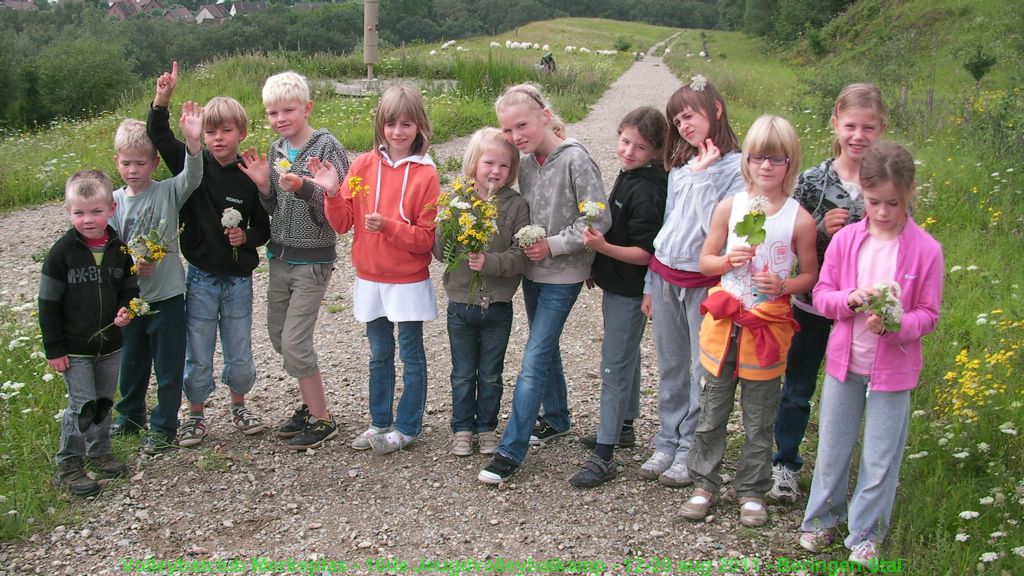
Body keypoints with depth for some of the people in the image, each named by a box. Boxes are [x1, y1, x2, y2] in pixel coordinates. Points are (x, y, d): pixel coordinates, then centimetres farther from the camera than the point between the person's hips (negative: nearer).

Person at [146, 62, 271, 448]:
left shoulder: (250, 178, -6)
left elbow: (263, 228, 4)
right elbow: (158, 137, -15)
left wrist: (247, 236, -16)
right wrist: (162, 100, -31)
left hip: (239, 279, 0)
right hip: (201, 278, 0)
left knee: (240, 354, 12)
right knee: (197, 355, 9)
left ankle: (239, 407, 35)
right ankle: (196, 416, 26)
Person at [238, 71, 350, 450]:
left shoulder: (326, 147, -13)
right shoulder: (276, 150, 7)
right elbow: (274, 209, 11)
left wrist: (304, 188, -32)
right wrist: (264, 186, -8)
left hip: (313, 260, -7)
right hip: (280, 256, 7)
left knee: (295, 341, -6)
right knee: (278, 335, 13)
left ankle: (322, 420, 9)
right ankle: (310, 405, 29)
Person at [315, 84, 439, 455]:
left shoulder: (425, 175, -10)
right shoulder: (363, 166, 0)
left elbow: (426, 238, -12)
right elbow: (342, 223, 1)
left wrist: (388, 226, -25)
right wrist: (332, 193, -16)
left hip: (409, 282, -4)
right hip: (370, 279, 4)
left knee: (411, 355, 7)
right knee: (379, 355, 16)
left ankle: (407, 428, 20)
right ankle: (379, 423, 30)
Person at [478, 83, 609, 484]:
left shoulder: (575, 159, -18)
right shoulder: (525, 163, 3)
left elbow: (598, 220, -18)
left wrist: (553, 245, -18)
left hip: (562, 274, -7)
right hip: (533, 270, 7)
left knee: (534, 360, -8)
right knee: (546, 348, 21)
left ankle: (511, 450, -5)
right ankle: (556, 418, 40)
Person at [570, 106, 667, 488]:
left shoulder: (647, 191, -22)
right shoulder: (628, 177, 7)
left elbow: (645, 253, -24)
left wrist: (604, 247, -35)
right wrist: (598, 266, 16)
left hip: (630, 291, -10)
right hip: (617, 285, 10)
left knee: (615, 366, -6)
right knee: (626, 358, 22)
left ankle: (604, 455, -2)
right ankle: (624, 427, 38)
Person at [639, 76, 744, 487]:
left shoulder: (735, 167, -11)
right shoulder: (679, 166, 12)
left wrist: (702, 177, -18)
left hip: (704, 283, -7)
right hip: (665, 276, 7)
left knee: (704, 372, 2)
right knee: (670, 368, 14)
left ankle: (691, 451, 13)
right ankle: (667, 442, 25)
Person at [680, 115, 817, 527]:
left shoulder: (800, 219, -5)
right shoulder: (729, 207, 0)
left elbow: (810, 275, 2)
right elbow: (705, 261, 7)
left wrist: (783, 285, -17)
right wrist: (728, 260, -14)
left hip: (768, 326, -1)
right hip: (723, 321, 2)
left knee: (759, 419, 9)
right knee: (711, 411, 10)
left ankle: (752, 491, 25)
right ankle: (704, 484, 25)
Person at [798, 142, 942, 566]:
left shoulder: (925, 249, -11)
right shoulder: (845, 240, -5)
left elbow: (928, 314, -7)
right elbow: (821, 295, 0)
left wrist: (897, 325, -26)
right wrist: (850, 299, -21)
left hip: (893, 368, -2)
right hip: (844, 360, 2)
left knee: (881, 459, 8)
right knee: (832, 448, 16)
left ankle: (866, 534, 25)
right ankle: (822, 517, 36)